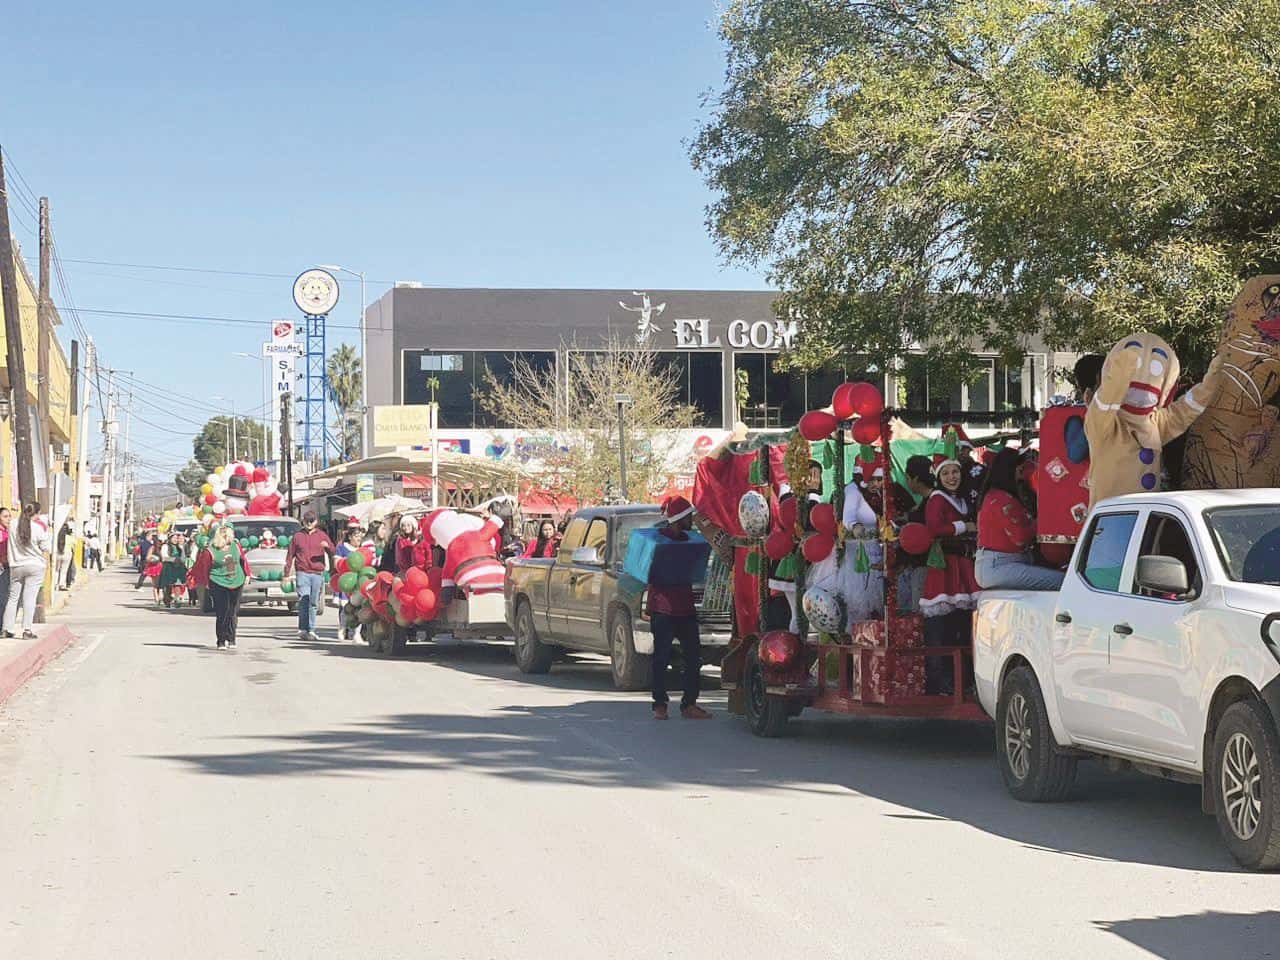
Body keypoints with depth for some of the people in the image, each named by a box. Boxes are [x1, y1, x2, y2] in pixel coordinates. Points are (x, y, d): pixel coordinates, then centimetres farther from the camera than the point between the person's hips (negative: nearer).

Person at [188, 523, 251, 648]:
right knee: (223, 613, -9)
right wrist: (205, 583, 2)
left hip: (237, 583, 5)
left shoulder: (236, 546, 5)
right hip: (219, 585, -5)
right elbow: (203, 568, -2)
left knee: (233, 613, 6)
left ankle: (231, 638, 18)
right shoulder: (210, 551, -9)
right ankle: (221, 641, -1)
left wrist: (247, 574, 22)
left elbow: (243, 559, 18)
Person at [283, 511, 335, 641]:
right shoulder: (297, 536, 10)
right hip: (302, 573, -2)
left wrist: (328, 546, -12)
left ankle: (311, 630, 8)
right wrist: (287, 574, 9)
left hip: (318, 574, 2)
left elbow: (332, 553, 11)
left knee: (314, 603, 3)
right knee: (303, 601, -11)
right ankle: (302, 630, -13)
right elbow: (290, 555, 12)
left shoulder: (322, 535, 13)